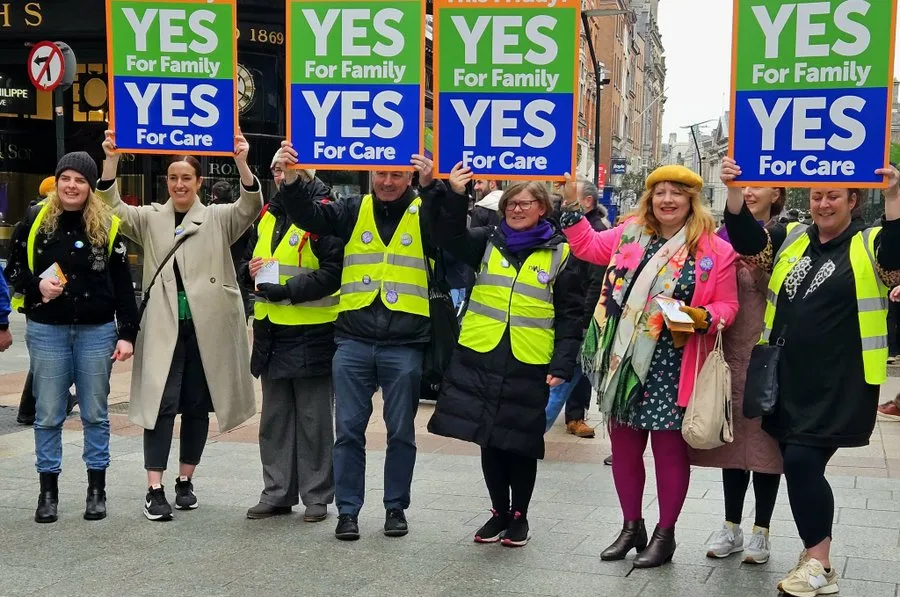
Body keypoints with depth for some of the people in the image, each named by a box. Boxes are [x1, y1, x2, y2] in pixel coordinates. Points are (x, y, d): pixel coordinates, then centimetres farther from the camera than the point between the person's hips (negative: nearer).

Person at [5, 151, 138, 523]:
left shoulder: (107, 226, 1)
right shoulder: (35, 220, 2)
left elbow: (122, 284, 1)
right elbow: (14, 269, 8)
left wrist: (127, 333, -4)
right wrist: (37, 285, -13)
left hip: (96, 330, 0)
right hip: (47, 330, 0)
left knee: (95, 413, 8)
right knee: (48, 415, 6)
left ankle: (96, 490, 17)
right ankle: (48, 490, 18)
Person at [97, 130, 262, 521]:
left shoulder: (219, 219, 6)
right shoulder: (150, 219, 10)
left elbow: (250, 206, -10)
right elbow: (113, 208, -3)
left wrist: (241, 163, -27)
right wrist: (111, 159, -17)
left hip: (207, 327, 0)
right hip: (164, 328, 0)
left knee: (197, 407, 9)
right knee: (162, 404, -7)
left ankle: (185, 481, 22)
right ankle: (154, 489, -4)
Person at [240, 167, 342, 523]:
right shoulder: (267, 215, 14)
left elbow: (332, 273, -18)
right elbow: (247, 263, 22)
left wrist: (283, 290, -21)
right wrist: (250, 270, -1)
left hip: (312, 333, -7)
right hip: (271, 331, 7)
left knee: (313, 419, 3)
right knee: (275, 417, 14)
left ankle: (317, 497, 14)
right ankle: (277, 494, 24)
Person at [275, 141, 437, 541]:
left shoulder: (423, 212, 2)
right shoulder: (354, 211, 8)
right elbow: (310, 216, -3)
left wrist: (431, 187, -33)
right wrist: (291, 179, -21)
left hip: (405, 345, -1)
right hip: (353, 341, 2)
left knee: (401, 432, 9)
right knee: (348, 429, 5)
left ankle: (396, 507, 23)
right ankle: (347, 510, 16)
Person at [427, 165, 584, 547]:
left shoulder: (560, 253, 1)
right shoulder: (488, 241, 9)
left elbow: (571, 315, -1)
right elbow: (449, 238, -6)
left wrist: (562, 366, -9)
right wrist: (454, 197, -20)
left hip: (530, 365, -3)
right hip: (480, 358, 3)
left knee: (522, 443, 7)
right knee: (490, 440, 10)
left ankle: (519, 516, 24)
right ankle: (499, 512, 27)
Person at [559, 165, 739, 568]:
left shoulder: (714, 250, -5)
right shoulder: (629, 234, 7)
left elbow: (726, 306, -2)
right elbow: (587, 246, 22)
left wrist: (702, 317, -21)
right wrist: (572, 205, 14)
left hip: (672, 368, -4)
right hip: (624, 362, 4)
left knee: (670, 448, 5)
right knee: (624, 443, 12)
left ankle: (665, 533, 21)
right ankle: (632, 527, 28)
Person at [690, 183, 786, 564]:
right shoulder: (722, 237, 9)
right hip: (730, 351, 4)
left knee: (765, 438, 3)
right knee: (733, 437, 11)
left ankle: (761, 531, 15)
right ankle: (731, 526, 22)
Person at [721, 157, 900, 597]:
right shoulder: (791, 239, 11)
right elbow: (746, 240, -3)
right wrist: (735, 190, -19)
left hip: (839, 385, -5)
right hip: (787, 380, 5)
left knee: (803, 462, -11)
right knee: (797, 467, 11)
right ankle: (816, 553, 28)